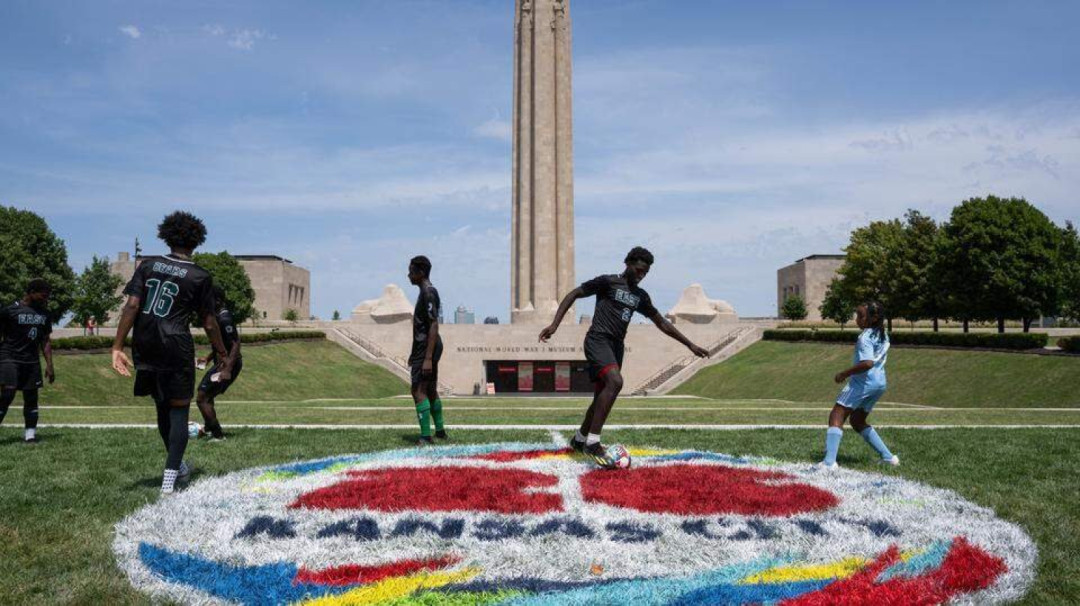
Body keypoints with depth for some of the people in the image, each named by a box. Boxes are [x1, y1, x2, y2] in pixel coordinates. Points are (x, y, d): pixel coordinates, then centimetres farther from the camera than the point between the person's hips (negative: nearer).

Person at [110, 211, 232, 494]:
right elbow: (209, 323, 1)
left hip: (145, 348, 4)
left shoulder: (148, 265, 6)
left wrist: (117, 347, -4)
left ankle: (177, 464, 36)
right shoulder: (200, 277, -1)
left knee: (162, 407, 20)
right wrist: (225, 358, 11)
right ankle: (170, 476, -3)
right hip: (177, 349, -4)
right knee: (178, 411, 6)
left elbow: (132, 306, -4)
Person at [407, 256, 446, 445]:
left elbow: (434, 326, -22)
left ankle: (425, 437, -14)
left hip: (427, 349, -11)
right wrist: (415, 354, 26)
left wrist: (428, 358, -26)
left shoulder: (428, 293, -16)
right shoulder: (426, 292, 15)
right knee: (431, 390, 17)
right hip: (425, 348, 11)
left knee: (419, 391, -13)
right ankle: (440, 430, 27)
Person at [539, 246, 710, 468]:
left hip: (616, 346, 8)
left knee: (603, 395, 11)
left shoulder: (640, 296, 17)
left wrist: (690, 345, 21)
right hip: (598, 339, -8)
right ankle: (593, 442, -27)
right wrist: (554, 324, -13)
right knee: (615, 381, -29)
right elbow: (574, 294, -2)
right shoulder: (607, 282, -2)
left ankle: (579, 439, 32)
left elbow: (662, 323, 23)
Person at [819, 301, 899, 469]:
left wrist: (844, 374, -19)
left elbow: (867, 363, -26)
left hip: (863, 382, -9)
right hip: (880, 383, 9)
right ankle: (888, 457, 22)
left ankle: (829, 462, -22)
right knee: (857, 421, 23)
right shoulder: (883, 335, 14)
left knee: (836, 417, -9)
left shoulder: (865, 337, -14)